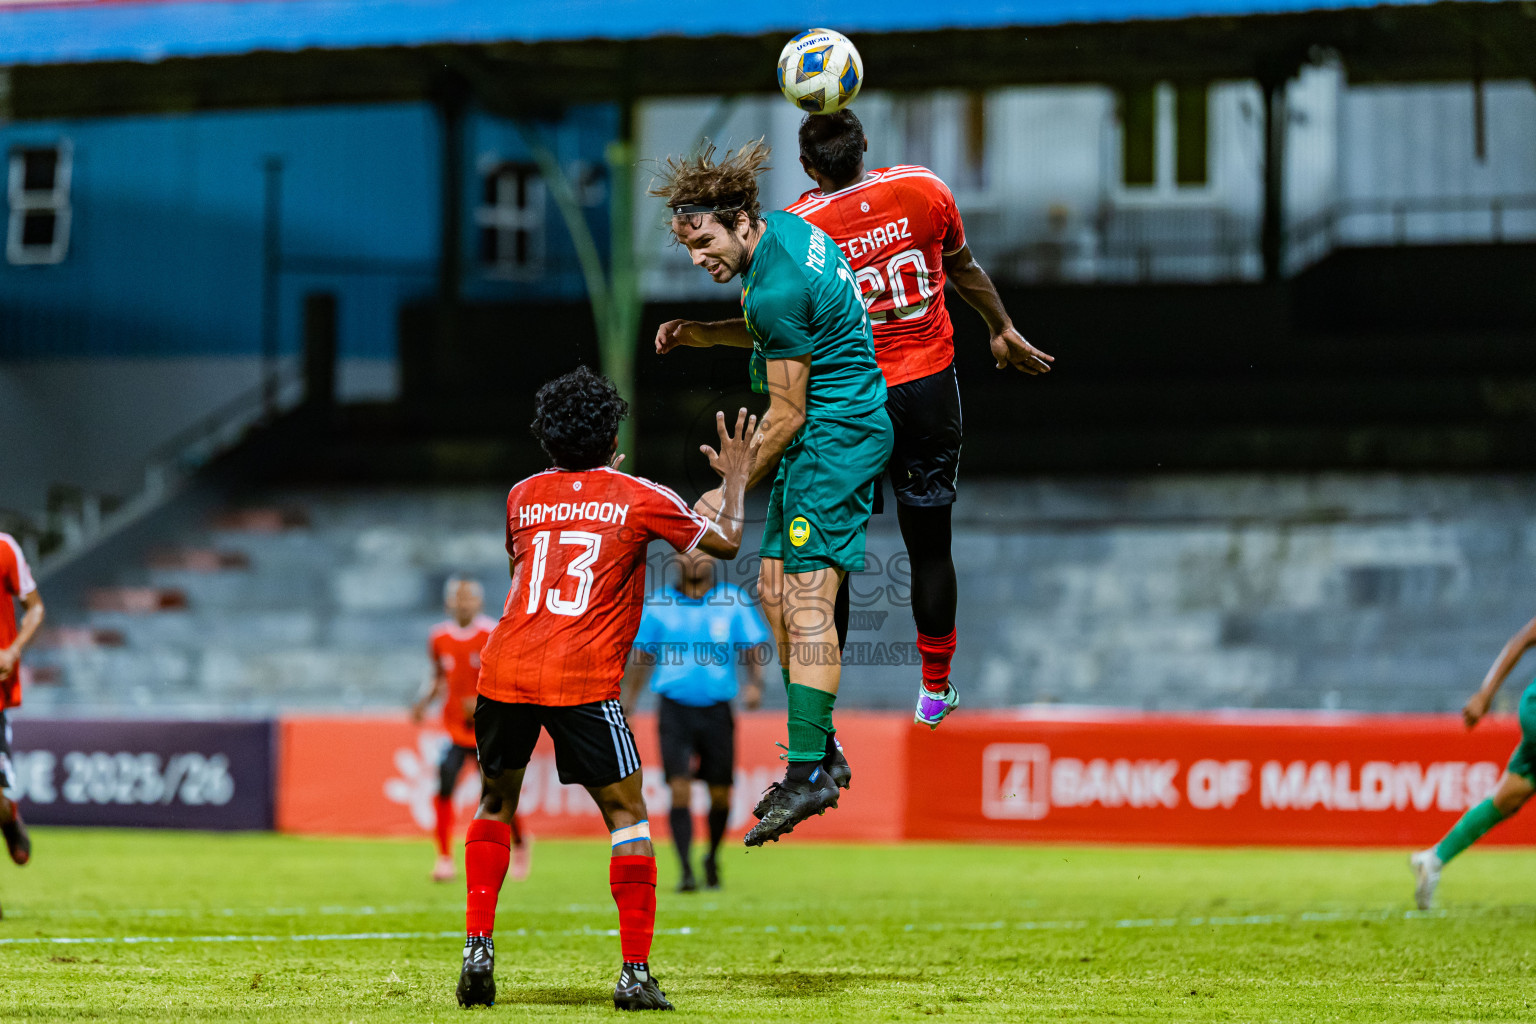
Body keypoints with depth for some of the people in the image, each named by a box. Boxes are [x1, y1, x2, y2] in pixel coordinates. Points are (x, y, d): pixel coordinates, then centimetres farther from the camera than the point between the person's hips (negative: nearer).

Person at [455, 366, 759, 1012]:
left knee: (496, 804, 22)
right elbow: (725, 543, 15)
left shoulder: (524, 495, 16)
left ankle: (478, 946, 9)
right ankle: (635, 971, 0)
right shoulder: (638, 498, 6)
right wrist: (735, 479, 32)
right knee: (627, 814, 8)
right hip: (583, 681, -3)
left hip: (504, 669, 3)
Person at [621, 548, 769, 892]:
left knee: (720, 795, 7)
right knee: (680, 790, -13)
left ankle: (712, 858, 33)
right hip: (675, 709, -1)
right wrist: (627, 705, 11)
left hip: (717, 710, 1)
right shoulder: (659, 606, 5)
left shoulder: (733, 602, 4)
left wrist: (755, 683, -13)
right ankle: (687, 872, -10)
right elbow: (642, 657, 13)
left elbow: (753, 649, 6)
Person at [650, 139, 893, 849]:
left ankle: (810, 772, -20)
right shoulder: (784, 227, 8)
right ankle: (821, 753, 13)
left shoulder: (777, 288, -22)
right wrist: (701, 334, 10)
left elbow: (787, 414, -16)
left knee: (807, 600, -15)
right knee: (774, 589, 10)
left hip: (835, 437, -11)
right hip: (831, 434, 11)